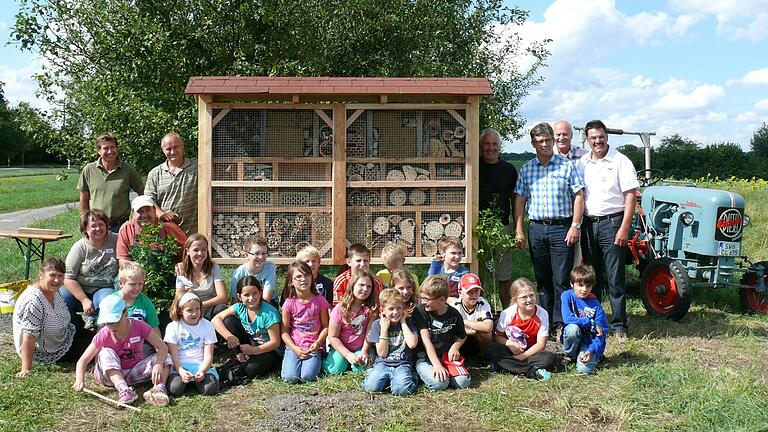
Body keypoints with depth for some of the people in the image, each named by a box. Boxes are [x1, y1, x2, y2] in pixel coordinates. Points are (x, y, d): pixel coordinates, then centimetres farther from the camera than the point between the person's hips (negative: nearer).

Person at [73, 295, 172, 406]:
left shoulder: (139, 327, -12)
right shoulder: (103, 335, -13)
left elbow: (162, 347, -19)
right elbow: (83, 360, -13)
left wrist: (158, 365, -39)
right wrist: (80, 380, -34)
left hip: (134, 374, 1)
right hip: (111, 375, -1)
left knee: (165, 357, -19)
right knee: (106, 353, -31)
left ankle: (159, 388, -44)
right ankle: (123, 390, -47)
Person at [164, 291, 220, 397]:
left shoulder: (207, 326, 4)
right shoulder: (172, 327, 2)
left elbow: (208, 355, 0)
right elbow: (173, 355, -4)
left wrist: (202, 371, -19)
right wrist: (181, 371, -22)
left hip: (200, 365, 1)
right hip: (179, 366, -1)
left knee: (210, 389, -27)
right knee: (174, 389, -30)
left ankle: (196, 381, 6)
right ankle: (184, 378, 4)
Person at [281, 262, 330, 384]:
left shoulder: (319, 300, -3)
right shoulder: (289, 303, -3)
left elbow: (325, 326, 2)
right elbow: (284, 331, 0)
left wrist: (318, 343, -14)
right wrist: (295, 349, -14)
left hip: (314, 347, 0)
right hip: (294, 346, 1)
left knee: (307, 377, -23)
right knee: (290, 378, -20)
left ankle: (316, 361, 9)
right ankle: (290, 360, 12)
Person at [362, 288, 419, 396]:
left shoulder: (408, 322, 6)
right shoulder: (377, 324, 4)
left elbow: (412, 344, -14)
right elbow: (382, 353, -3)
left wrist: (403, 323, -6)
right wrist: (384, 329, -8)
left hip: (402, 364, -1)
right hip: (383, 364, 1)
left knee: (402, 389, -31)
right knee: (372, 387, -28)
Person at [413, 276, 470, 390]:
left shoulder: (454, 314, 1)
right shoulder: (420, 311, -8)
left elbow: (462, 336, 20)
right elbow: (426, 340, -15)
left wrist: (455, 347, -4)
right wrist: (436, 364, -26)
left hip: (447, 357, 3)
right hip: (425, 358, -2)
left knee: (464, 382, -23)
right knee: (439, 383, -30)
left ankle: (445, 372, 5)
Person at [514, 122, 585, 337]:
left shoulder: (567, 165, 2)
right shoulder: (526, 169, 10)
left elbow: (578, 196, 0)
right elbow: (520, 199, 10)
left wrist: (575, 226, -8)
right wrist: (518, 229, 3)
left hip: (561, 227, -3)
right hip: (536, 228, 3)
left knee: (561, 280, -4)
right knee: (542, 279, 10)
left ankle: (560, 324, 1)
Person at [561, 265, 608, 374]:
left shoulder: (595, 305, -8)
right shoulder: (567, 296, -8)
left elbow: (601, 332, -10)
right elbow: (567, 319, -21)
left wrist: (591, 351, -24)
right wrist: (591, 324, -19)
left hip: (590, 342, -1)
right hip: (572, 339, 1)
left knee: (584, 368, -26)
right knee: (573, 328, -33)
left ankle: (595, 356, 10)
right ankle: (570, 356, -5)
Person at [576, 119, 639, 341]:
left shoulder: (620, 161, -3)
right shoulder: (581, 163, 11)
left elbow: (630, 197, -7)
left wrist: (624, 228, -14)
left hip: (611, 224, -5)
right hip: (588, 224, 5)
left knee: (615, 278, -2)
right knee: (590, 278, 11)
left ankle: (618, 326, 5)